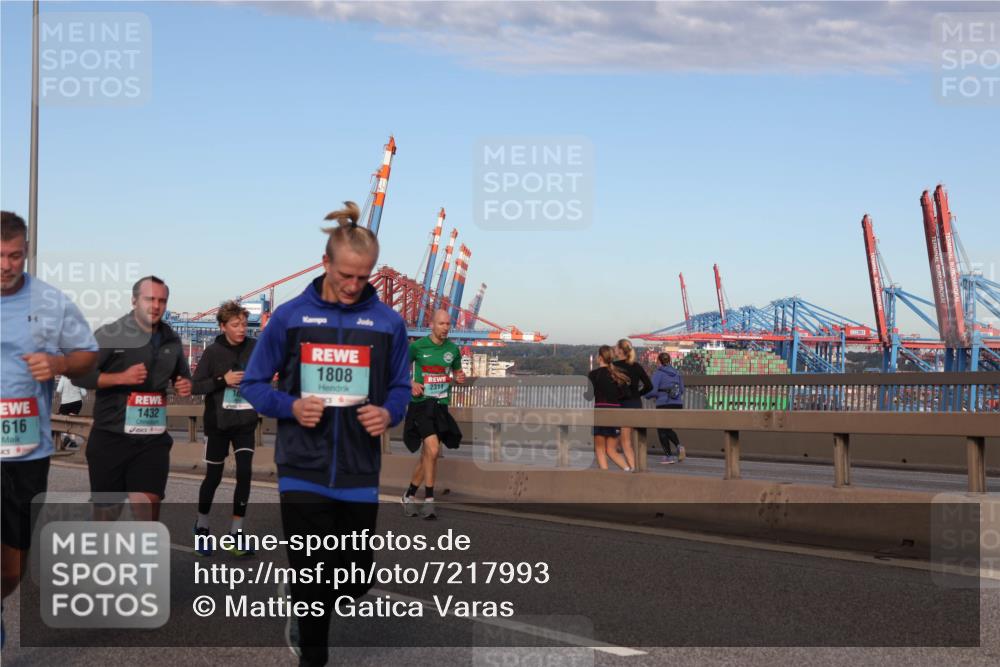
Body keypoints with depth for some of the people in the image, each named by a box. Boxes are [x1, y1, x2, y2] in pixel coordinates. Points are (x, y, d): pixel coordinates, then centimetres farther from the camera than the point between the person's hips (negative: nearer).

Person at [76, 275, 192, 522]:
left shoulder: (171, 341, 9)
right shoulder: (110, 335, -6)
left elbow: (182, 375, 27)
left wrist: (185, 385, 3)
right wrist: (121, 377, -21)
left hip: (153, 439, 3)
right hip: (110, 437, -2)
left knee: (148, 508, -12)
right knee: (108, 510, 9)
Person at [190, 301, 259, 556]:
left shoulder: (254, 347, -3)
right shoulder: (213, 352, -9)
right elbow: (194, 386, -8)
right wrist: (222, 380, -19)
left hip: (245, 423, 2)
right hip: (218, 423, -2)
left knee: (245, 473, -8)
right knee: (213, 476, 8)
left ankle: (235, 535, 2)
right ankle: (201, 526, 31)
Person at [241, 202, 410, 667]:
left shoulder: (388, 322, 3)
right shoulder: (290, 317, -1)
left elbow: (399, 388, 11)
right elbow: (253, 384, 4)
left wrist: (389, 413, -12)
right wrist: (291, 406, -15)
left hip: (359, 472, 2)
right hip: (303, 470, -2)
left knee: (354, 581, 10)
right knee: (313, 577, -1)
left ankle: (305, 619, 43)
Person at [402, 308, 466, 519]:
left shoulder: (453, 349, 6)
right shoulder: (418, 346, -5)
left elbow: (457, 371, 21)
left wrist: (460, 377, -2)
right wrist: (411, 384, -8)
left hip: (441, 406, 5)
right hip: (421, 404, -5)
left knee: (426, 455, 9)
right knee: (433, 450, -19)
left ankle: (409, 495, 27)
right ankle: (428, 500, -10)